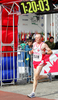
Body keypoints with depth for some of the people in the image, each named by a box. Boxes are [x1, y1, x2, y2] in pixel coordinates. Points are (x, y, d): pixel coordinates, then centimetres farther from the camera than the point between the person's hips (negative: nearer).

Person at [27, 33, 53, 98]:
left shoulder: (43, 45, -8)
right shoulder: (34, 44, 10)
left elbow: (51, 52, -6)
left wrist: (45, 53, -24)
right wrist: (31, 52, 6)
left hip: (40, 62, -7)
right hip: (35, 62, 7)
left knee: (36, 77, -15)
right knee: (37, 77, 10)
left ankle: (33, 93, -12)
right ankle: (48, 75, 38)